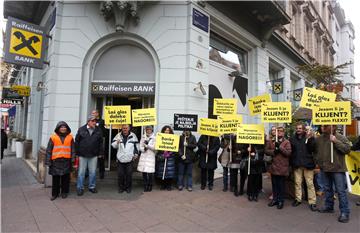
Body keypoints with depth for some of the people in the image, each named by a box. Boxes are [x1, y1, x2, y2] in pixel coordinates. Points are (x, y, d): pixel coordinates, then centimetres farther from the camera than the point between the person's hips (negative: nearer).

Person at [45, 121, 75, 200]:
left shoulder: (70, 137, 6)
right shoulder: (53, 137, 3)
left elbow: (73, 149, 8)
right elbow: (49, 150, 3)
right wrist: (48, 161, -1)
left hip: (66, 161, 1)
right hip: (56, 161, 0)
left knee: (65, 178, 8)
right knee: (56, 178, 7)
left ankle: (64, 192, 22)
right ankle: (55, 193, 20)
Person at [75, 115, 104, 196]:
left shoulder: (98, 130, 3)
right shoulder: (81, 129, -1)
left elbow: (101, 143, 6)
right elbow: (76, 142, 2)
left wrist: (101, 153, 3)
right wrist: (77, 153, -1)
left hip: (94, 155, 2)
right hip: (82, 155, -1)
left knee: (93, 172, 10)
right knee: (81, 172, 6)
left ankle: (92, 187, 25)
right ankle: (80, 188, 19)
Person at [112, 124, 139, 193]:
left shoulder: (133, 136, 2)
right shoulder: (118, 135, 3)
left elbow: (136, 145, 9)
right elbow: (113, 145, 3)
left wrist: (136, 154, 7)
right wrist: (117, 142, -18)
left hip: (129, 159, -1)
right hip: (120, 158, 1)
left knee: (129, 174, 5)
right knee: (120, 174, 6)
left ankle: (128, 187, 20)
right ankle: (121, 187, 22)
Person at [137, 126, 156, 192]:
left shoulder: (154, 138, -2)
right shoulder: (143, 137, 10)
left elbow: (154, 148, -8)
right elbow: (140, 147, 8)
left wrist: (147, 145, -16)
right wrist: (144, 149, -11)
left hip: (151, 157, -3)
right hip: (143, 156, 4)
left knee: (150, 173, -6)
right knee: (144, 172, 5)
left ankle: (150, 186, 12)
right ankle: (145, 186, 20)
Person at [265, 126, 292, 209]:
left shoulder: (287, 142, -2)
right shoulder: (271, 141, 8)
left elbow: (289, 153, -14)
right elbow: (266, 150, 3)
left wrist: (280, 147, -19)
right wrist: (273, 151, -13)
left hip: (282, 167, -3)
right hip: (273, 166, 4)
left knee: (281, 185, 5)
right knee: (274, 184, 13)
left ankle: (281, 200, 18)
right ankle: (275, 199, 27)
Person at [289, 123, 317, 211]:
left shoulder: (309, 137, 0)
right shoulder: (292, 138, 4)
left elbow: (312, 149, -10)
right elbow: (290, 151, 7)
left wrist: (309, 139, -20)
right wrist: (291, 162, 0)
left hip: (307, 163, -2)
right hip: (297, 164, 2)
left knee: (310, 183, 2)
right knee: (297, 183, 11)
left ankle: (312, 202, 10)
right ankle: (298, 199, 24)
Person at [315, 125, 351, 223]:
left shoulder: (340, 137, -9)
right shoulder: (319, 138, 6)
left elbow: (347, 149, -19)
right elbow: (315, 150, 17)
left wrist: (336, 141, -25)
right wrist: (318, 162, 12)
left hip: (337, 169, -5)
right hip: (325, 168, 6)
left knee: (341, 191, -2)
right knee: (328, 189, 17)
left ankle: (345, 212, 7)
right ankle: (329, 206, 32)